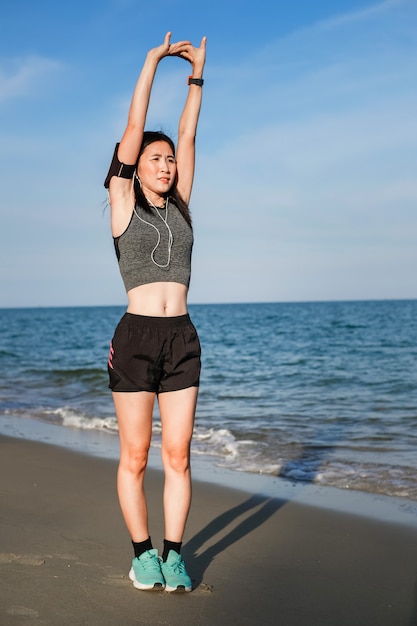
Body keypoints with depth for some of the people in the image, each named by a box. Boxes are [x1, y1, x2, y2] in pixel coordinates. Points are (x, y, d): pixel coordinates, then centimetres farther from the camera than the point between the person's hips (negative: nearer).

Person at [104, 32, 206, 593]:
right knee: (135, 457, 4)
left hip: (182, 341, 4)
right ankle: (142, 553, 19)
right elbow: (133, 130, 0)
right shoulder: (123, 203, 5)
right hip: (136, 337, -3)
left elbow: (188, 135, 14)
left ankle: (173, 554, 16)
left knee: (177, 455, 5)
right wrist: (152, 62, 3)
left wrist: (196, 74, 14)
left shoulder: (179, 207, 15)